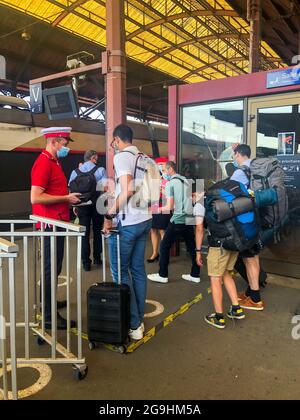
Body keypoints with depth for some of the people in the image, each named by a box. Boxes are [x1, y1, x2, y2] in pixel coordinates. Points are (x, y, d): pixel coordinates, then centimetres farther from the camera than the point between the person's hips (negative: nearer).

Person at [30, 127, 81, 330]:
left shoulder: (54, 161, 15)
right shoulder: (43, 163, -17)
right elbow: (36, 197, -25)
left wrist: (69, 198, 10)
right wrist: (66, 198, -19)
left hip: (57, 222, 10)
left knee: (54, 266, 19)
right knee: (52, 268, -4)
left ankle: (50, 302, 34)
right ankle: (49, 316, 6)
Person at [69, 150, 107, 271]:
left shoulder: (75, 172, 2)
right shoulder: (100, 170, -6)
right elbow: (105, 187, -15)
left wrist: (74, 205, 12)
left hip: (82, 206, 2)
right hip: (97, 205, -1)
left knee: (84, 233, 7)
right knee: (97, 231, 16)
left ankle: (86, 262, 9)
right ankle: (97, 258, 25)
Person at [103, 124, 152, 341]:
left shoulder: (121, 156, -10)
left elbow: (127, 190, -22)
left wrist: (110, 215, -15)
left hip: (127, 223, -8)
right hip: (145, 219, 8)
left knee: (120, 271, 3)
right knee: (138, 269, 14)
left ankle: (133, 325, 8)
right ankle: (139, 319, 23)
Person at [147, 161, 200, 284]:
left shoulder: (170, 183, -9)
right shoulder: (186, 180, 11)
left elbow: (170, 207, -14)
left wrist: (161, 209, 6)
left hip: (178, 220, -7)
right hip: (189, 218, 7)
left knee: (164, 246, 5)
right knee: (191, 247, 12)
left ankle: (162, 275, 12)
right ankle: (195, 275, 19)